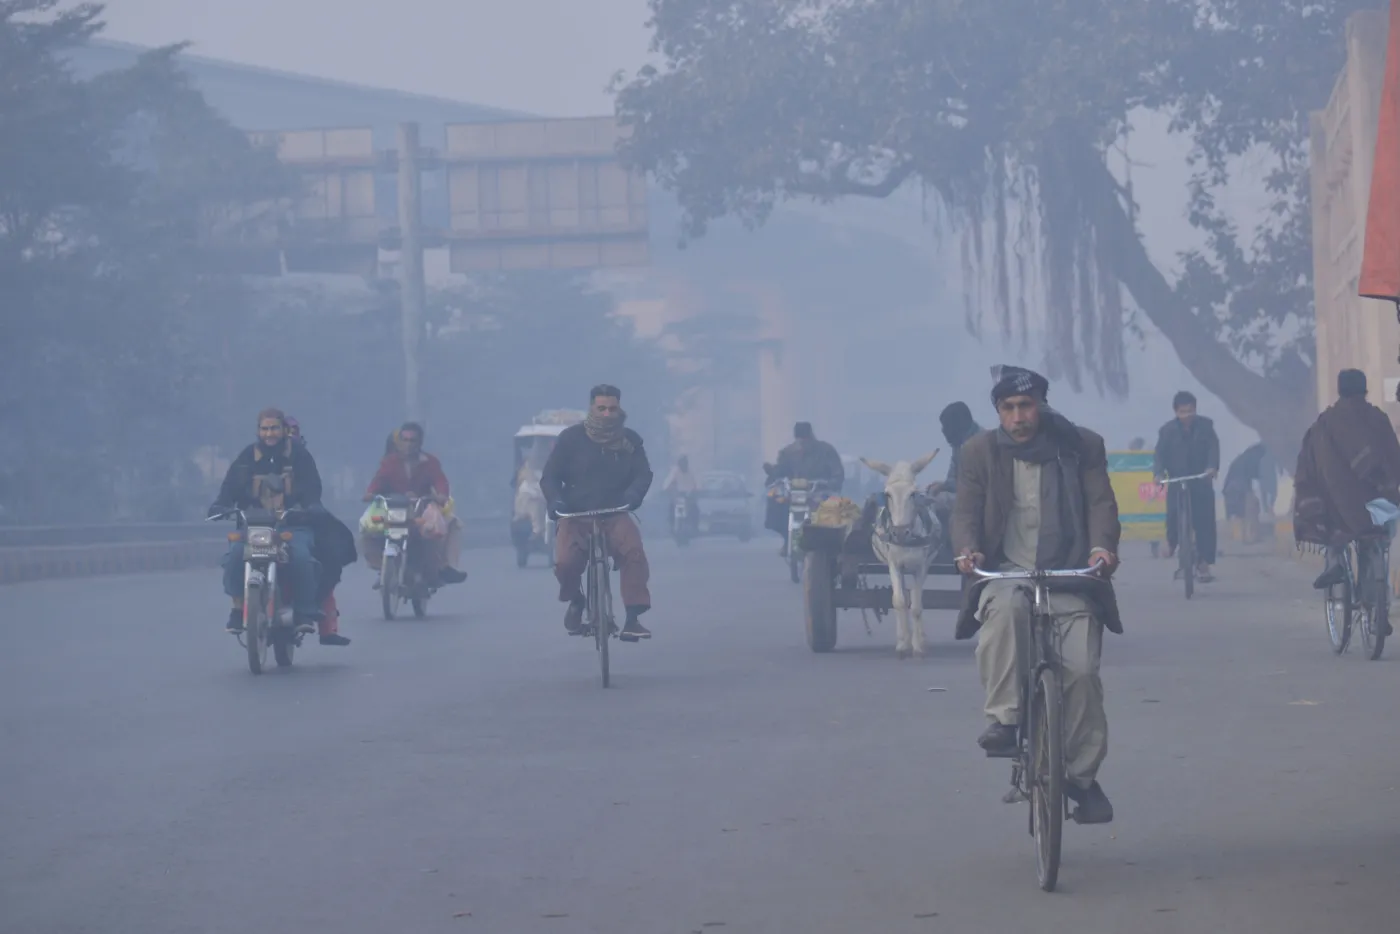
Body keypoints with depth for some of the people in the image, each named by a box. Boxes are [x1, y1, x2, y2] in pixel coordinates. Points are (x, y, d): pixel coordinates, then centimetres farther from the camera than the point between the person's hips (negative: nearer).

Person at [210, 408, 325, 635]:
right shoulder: (247, 458, 10)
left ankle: (306, 613, -21)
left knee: (300, 555, -32)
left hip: (292, 523, -2)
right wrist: (220, 507, -16)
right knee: (235, 554, -27)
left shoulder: (299, 456, 7)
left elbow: (312, 489, 1)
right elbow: (230, 488, 4)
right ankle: (238, 608, -16)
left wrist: (310, 507, -20)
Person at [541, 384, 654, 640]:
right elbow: (550, 476, 2)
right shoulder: (571, 438, -2)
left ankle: (633, 618, -24)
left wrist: (633, 494, -21)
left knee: (634, 552, -29)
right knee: (565, 561, -26)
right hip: (576, 515, -1)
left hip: (614, 514, 1)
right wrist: (556, 500, -19)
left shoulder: (630, 440, 4)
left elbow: (643, 474, 2)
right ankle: (575, 601, 9)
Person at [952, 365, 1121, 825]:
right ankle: (1003, 717, -30)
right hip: (1008, 571, 0)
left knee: (1081, 669, -14)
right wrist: (967, 549, -21)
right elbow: (966, 510, 1)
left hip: (1069, 576, 0)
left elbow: (1100, 503, 0)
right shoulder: (981, 452, 7)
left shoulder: (1081, 447, 6)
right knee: (1003, 609, -37)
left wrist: (1102, 545, -21)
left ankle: (1083, 774, 2)